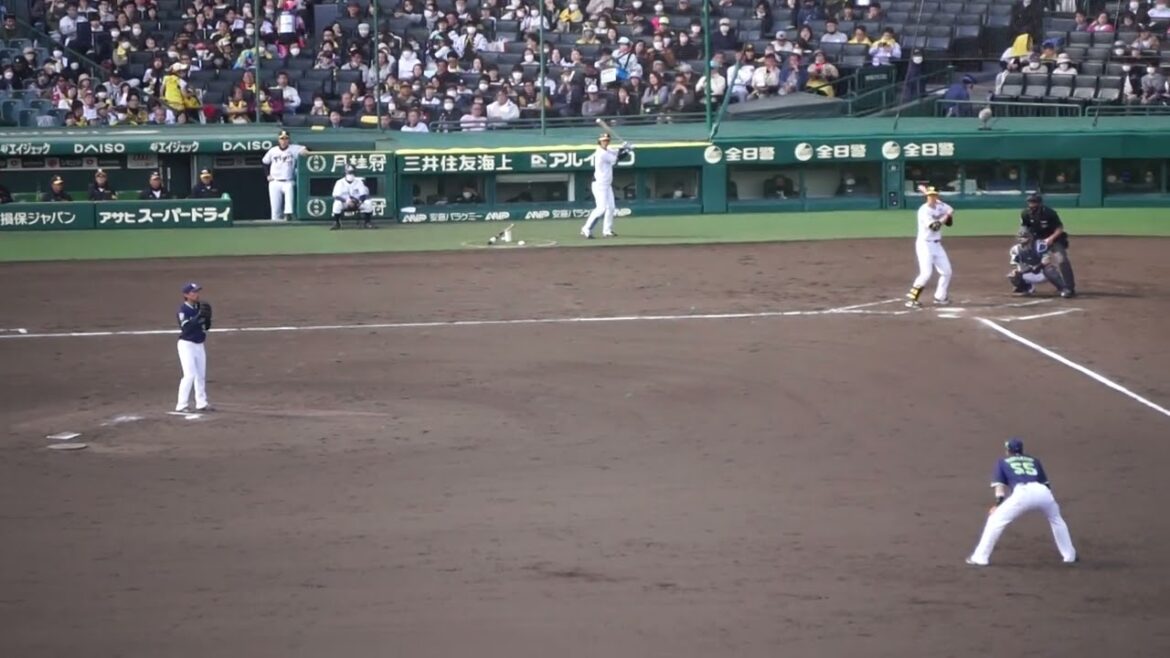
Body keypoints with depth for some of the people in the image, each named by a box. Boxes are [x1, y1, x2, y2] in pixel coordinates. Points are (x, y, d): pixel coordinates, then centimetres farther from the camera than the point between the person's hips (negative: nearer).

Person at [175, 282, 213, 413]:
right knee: (190, 374, -14)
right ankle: (181, 405, -12)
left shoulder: (199, 307, 7)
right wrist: (199, 315, -30)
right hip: (187, 344, -7)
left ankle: (201, 403, 21)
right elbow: (186, 327, -26)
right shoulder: (184, 309, -14)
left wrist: (207, 317, -9)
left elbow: (207, 327, 10)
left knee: (201, 375, 12)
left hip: (199, 345, 7)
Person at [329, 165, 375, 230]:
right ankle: (336, 223, -18)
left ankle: (367, 222, -8)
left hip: (357, 203, 2)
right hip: (345, 205, -2)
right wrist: (346, 201, -37)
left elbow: (364, 195, -9)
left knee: (368, 203, -26)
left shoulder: (359, 181, -3)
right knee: (337, 203, -35)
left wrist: (359, 201, -31)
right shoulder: (340, 183, -9)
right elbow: (336, 196, -19)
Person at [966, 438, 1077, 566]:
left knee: (995, 520, 8)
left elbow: (1000, 485, 14)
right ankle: (1069, 555, 32)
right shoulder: (1034, 461, 36)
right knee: (1056, 520, 31)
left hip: (1022, 492, -3)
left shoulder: (1003, 462, 28)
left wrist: (997, 505, 8)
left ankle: (980, 557, 2)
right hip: (1043, 492, 4)